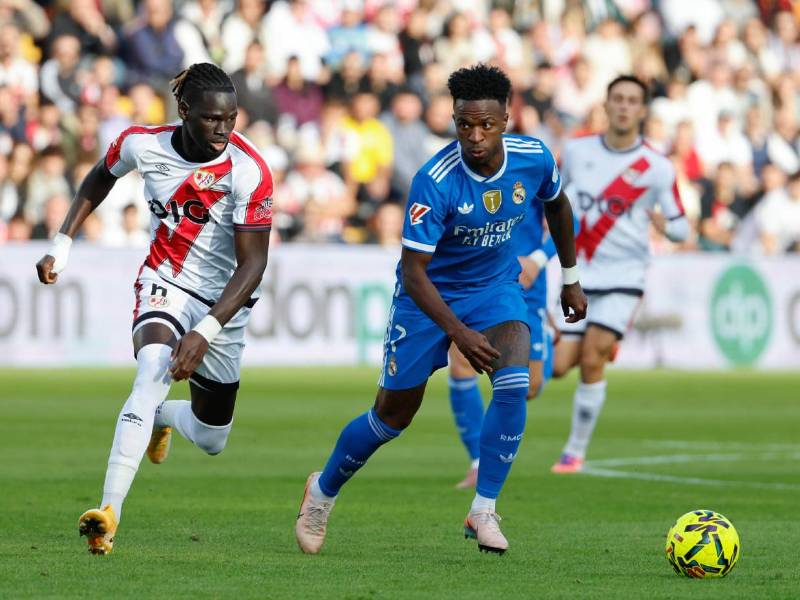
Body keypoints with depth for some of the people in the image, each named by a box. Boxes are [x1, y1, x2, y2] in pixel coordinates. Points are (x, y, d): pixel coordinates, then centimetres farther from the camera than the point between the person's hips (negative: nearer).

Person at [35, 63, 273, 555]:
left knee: (211, 439, 10)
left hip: (223, 300, 1)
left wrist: (206, 332, -31)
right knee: (155, 367, -34)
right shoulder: (143, 144, -15)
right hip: (164, 284, -1)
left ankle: (160, 415, 48)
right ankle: (110, 511, -40)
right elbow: (101, 178, 10)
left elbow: (253, 264, -21)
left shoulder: (249, 172, -23)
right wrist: (63, 244, 5)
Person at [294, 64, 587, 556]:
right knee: (394, 414, 5)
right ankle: (323, 492, 31)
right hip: (430, 294, -3)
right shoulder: (435, 182, -30)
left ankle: (484, 511, -14)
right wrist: (459, 334, -37)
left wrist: (571, 279, 15)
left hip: (496, 288, 3)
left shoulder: (533, 158, -16)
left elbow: (557, 205, 9)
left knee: (514, 384, -24)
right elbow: (413, 272, -28)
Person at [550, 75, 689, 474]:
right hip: (577, 274, 3)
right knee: (559, 366, -6)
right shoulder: (577, 151, 1)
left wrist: (665, 224, -23)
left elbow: (681, 230, -2)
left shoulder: (657, 168, -6)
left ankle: (576, 451, 3)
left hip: (622, 276, -3)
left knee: (591, 362, -12)